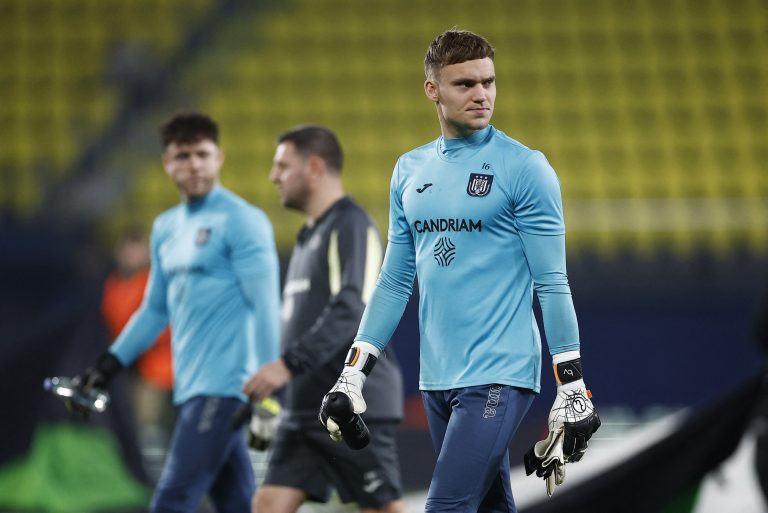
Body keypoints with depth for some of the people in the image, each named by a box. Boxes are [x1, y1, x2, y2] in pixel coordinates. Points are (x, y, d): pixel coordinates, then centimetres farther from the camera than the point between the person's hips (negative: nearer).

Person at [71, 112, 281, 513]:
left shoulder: (241, 221, -7)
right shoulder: (166, 228, 17)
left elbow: (264, 308, -13)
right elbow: (155, 310, 27)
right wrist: (110, 364, 21)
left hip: (222, 386, -8)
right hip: (190, 388, 8)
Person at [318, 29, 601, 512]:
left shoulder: (524, 167, -5)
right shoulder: (409, 171, 11)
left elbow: (551, 283, -6)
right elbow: (395, 282, 16)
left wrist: (574, 389, -9)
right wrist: (352, 376, 13)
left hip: (498, 376, -5)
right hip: (437, 378, 6)